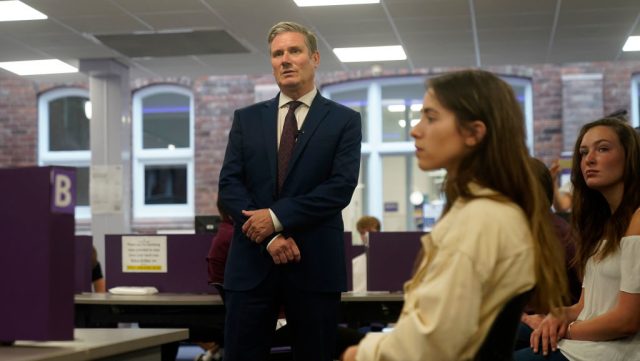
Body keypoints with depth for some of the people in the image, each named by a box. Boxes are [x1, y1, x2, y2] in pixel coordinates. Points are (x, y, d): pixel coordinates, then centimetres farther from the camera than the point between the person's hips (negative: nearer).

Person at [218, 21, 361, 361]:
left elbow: (341, 186, -8)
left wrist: (278, 217, -14)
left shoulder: (344, 120, 4)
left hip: (315, 265, -1)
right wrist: (269, 238, -11)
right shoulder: (246, 118, 11)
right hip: (252, 262, 2)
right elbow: (229, 184, 2)